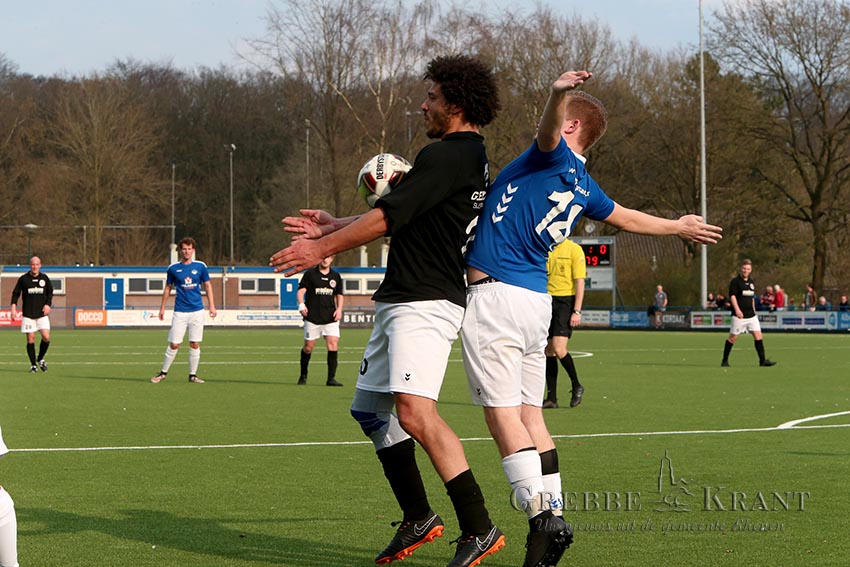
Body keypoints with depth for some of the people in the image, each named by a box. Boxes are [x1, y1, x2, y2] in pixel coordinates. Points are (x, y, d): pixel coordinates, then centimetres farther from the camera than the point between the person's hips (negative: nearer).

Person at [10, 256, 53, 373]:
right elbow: (15, 293, 5)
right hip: (28, 314, -1)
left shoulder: (44, 278, 5)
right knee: (30, 339, -2)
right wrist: (14, 308, -6)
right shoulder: (23, 279, 0)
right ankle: (33, 365, 9)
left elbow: (50, 292, 15)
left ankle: (40, 359, 16)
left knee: (46, 337, -9)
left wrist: (48, 304, -1)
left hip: (42, 313, 1)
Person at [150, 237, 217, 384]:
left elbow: (207, 286, 9)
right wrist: (162, 308, 10)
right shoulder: (173, 268, 2)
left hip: (197, 311, 1)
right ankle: (163, 373, 12)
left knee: (195, 344, 2)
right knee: (174, 344, -2)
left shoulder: (200, 266, 3)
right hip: (180, 312, -1)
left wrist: (212, 306, 2)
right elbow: (168, 288, 11)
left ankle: (193, 375, 11)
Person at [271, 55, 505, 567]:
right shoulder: (472, 159, 20)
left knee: (415, 411, -24)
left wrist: (322, 248, -9)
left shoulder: (448, 155, -13)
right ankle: (418, 519, 22)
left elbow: (389, 217, -16)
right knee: (370, 409, 16)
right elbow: (405, 219, 27)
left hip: (424, 303, -11)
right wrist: (333, 226, 28)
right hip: (400, 302, 11)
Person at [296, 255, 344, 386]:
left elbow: (339, 295, 20)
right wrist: (301, 304, -21)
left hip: (330, 317, 2)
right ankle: (303, 375, 24)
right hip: (312, 317, -2)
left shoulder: (336, 276, 12)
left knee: (333, 344, -13)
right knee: (308, 347, 3)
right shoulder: (310, 274, 2)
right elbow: (301, 290, -3)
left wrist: (339, 309, 4)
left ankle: (331, 378, -11)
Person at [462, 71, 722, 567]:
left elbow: (550, 127, -29)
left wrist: (559, 94, -51)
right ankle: (554, 515, 9)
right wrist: (678, 227, 52)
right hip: (537, 299, 8)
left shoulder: (555, 156, -5)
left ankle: (542, 517, -16)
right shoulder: (582, 186, 16)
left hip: (495, 296, -8)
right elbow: (626, 217, 33)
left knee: (502, 412, -9)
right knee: (529, 413, 12)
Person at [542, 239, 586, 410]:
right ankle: (551, 397, 5)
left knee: (558, 348, -16)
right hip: (547, 300, 6)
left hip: (565, 301, -6)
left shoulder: (574, 250, -5)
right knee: (548, 350, 2)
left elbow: (580, 282, -8)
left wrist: (577, 311, -14)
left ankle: (576, 386, 6)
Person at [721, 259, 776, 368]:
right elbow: (732, 296, -16)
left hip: (751, 315, 6)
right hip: (739, 315, -6)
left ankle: (762, 360, -3)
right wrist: (737, 310, -27)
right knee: (733, 337, -1)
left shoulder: (751, 282, 15)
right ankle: (725, 360, 11)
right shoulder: (735, 281, -6)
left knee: (758, 335, -4)